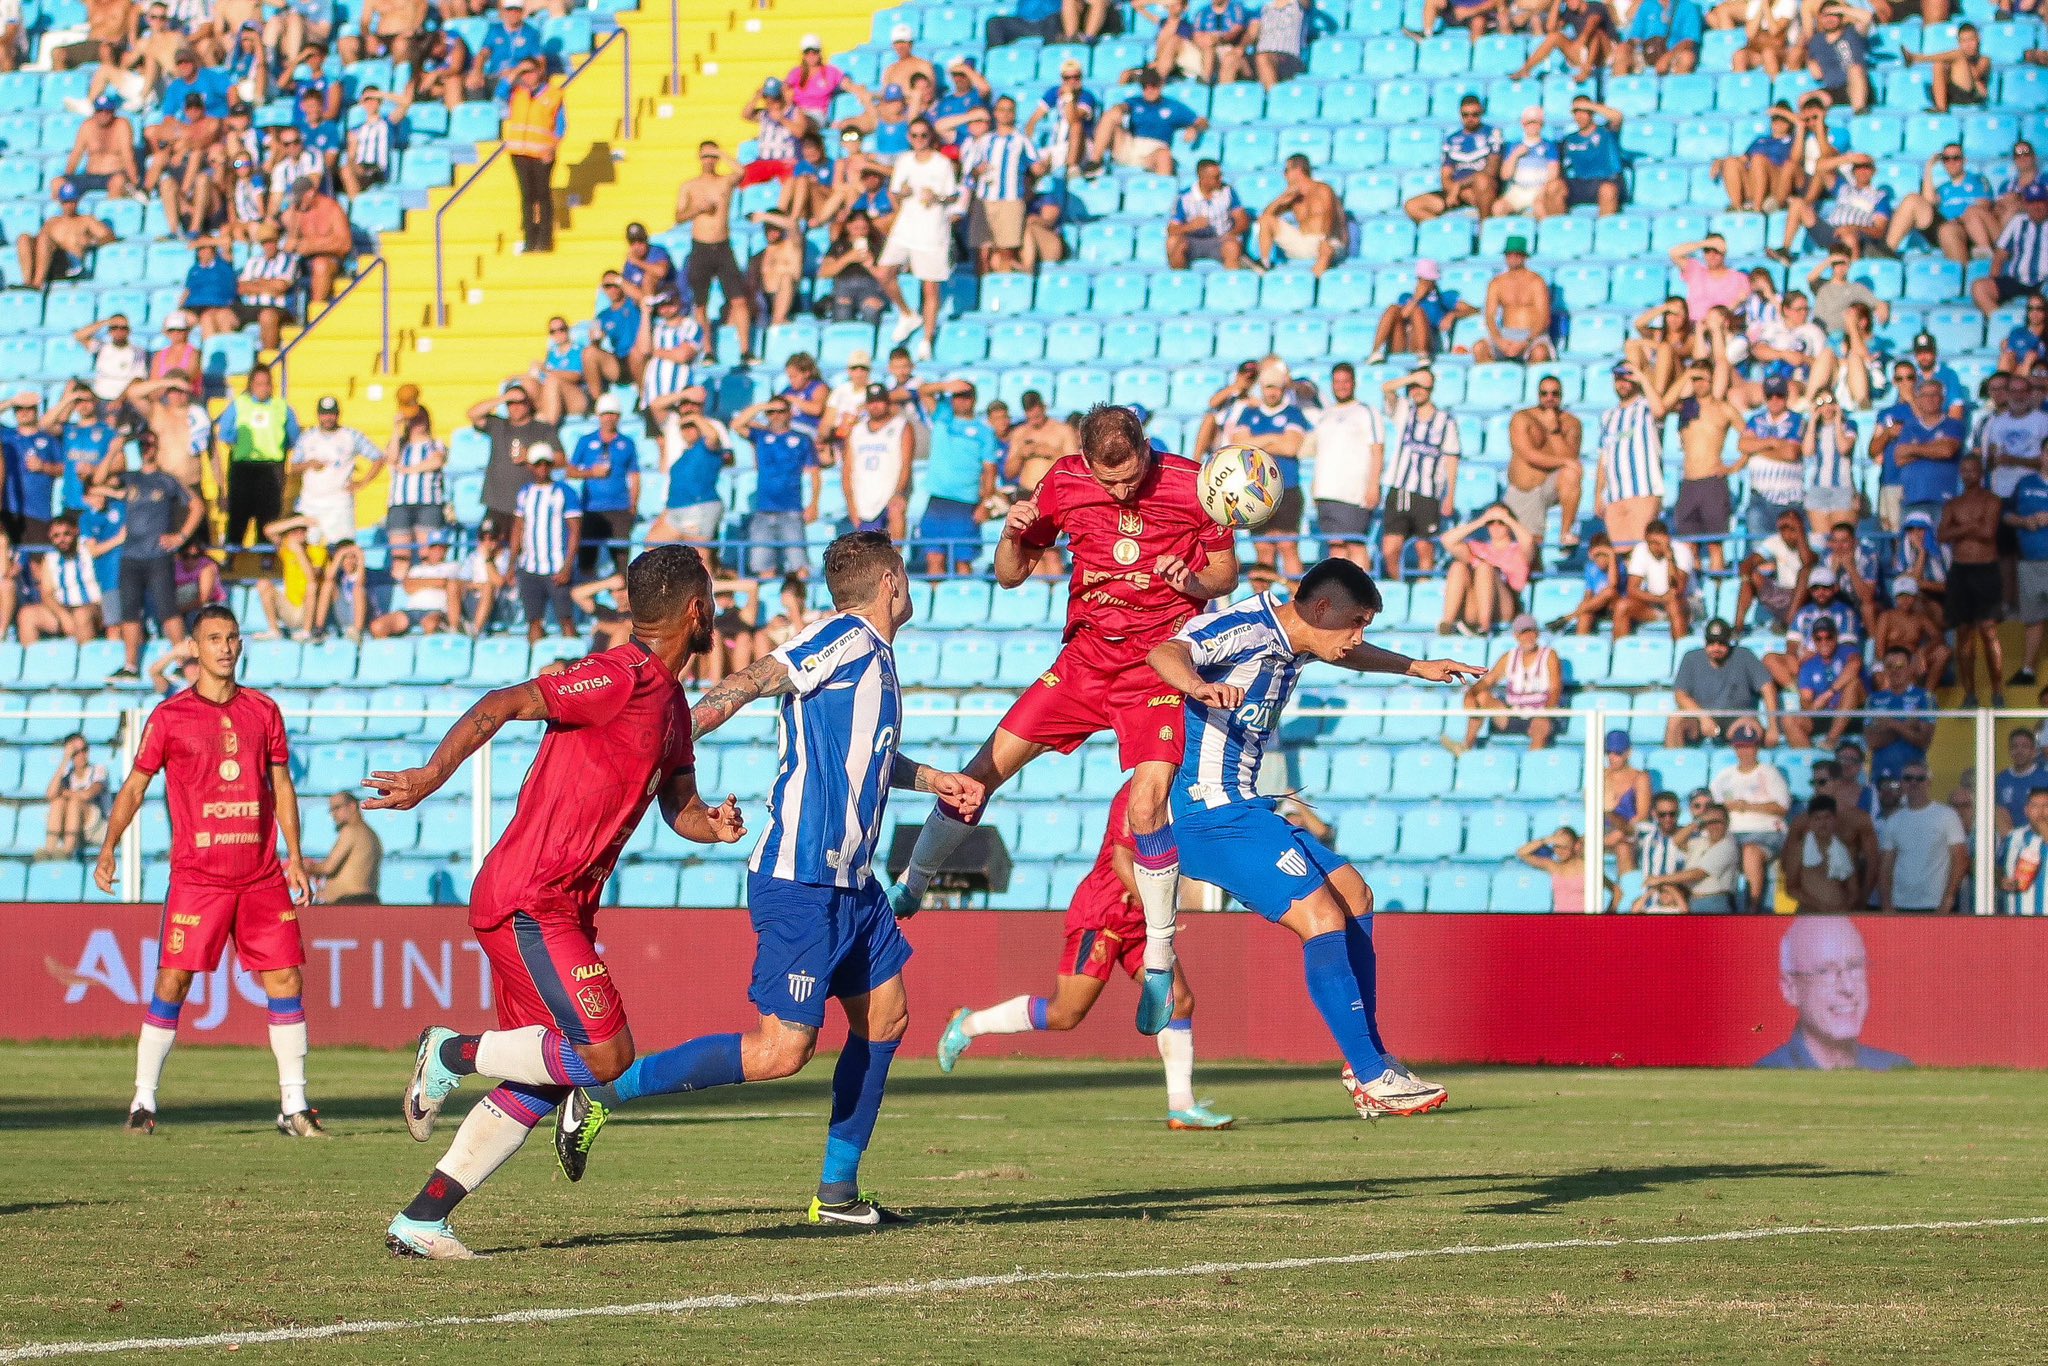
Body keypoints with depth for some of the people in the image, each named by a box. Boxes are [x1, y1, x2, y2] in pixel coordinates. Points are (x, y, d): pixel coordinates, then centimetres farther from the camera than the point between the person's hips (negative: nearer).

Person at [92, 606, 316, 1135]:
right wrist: (108, 849, -6)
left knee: (285, 980, -1)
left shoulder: (264, 711, 10)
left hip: (262, 875, 3)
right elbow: (134, 787, 5)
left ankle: (294, 1106, 5)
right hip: (196, 874, -3)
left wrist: (294, 856, 11)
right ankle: (144, 1100, 4)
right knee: (172, 982, -6)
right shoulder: (169, 716, 1)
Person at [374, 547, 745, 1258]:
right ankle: (453, 1052, 0)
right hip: (529, 903, -10)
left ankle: (422, 1219, 9)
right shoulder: (621, 677, -14)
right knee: (606, 1052, -15)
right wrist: (433, 774, -29)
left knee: (544, 1079, 8)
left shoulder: (670, 703, 17)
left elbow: (679, 805, 22)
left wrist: (713, 824, -1)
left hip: (558, 909, 10)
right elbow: (500, 706, -19)